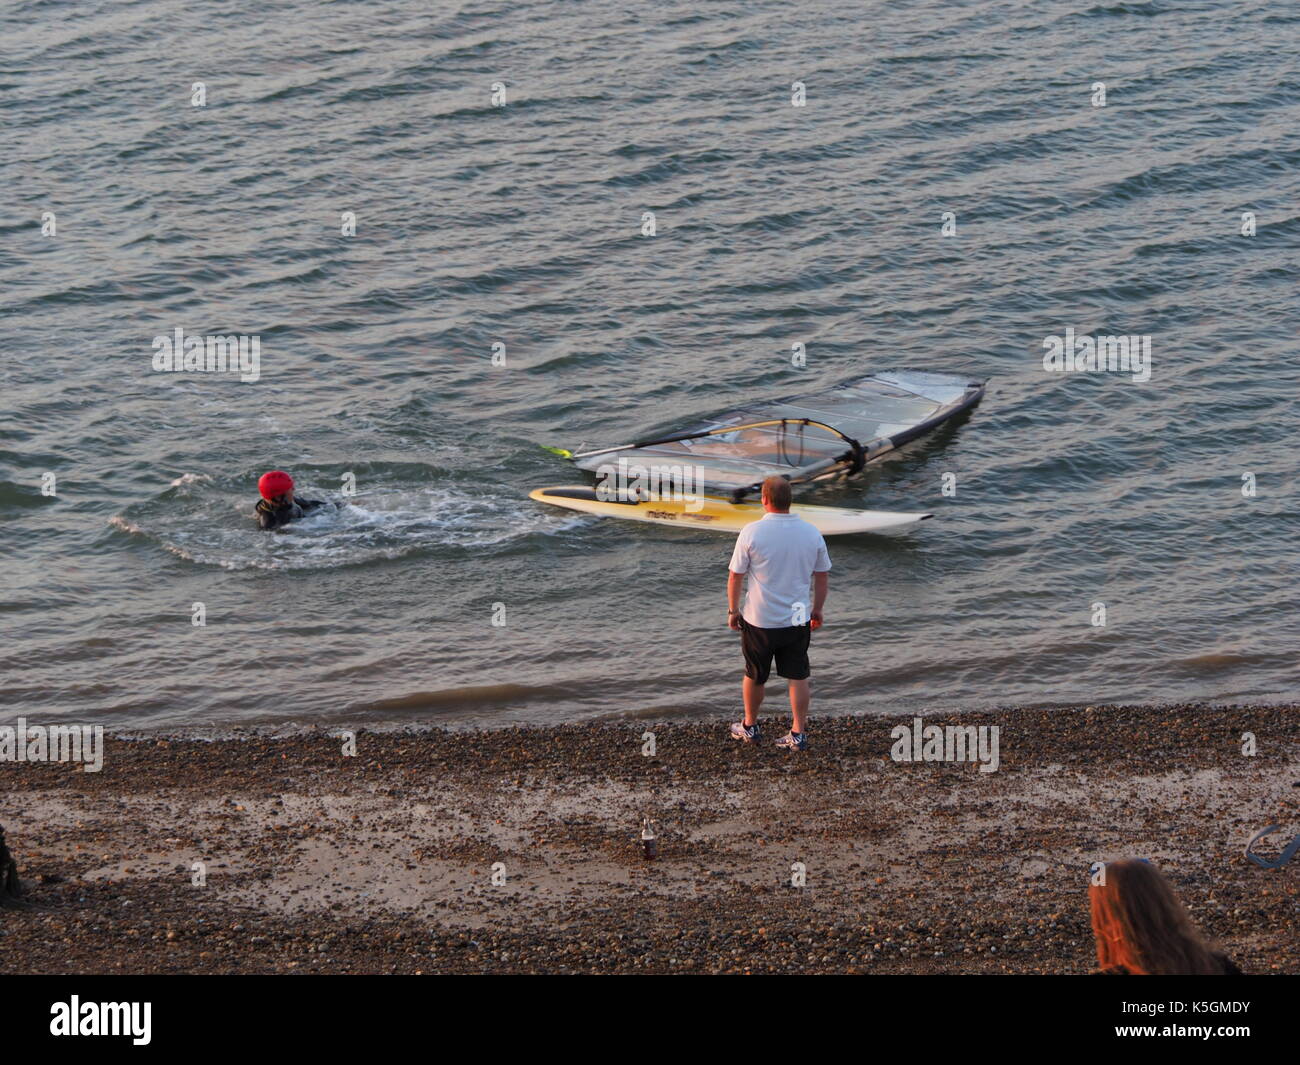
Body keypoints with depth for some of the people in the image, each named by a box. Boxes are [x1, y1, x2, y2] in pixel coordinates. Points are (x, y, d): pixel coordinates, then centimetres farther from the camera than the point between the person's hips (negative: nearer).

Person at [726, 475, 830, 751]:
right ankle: (798, 733, 11)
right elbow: (823, 576, 6)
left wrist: (732, 610, 5)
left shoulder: (752, 532, -14)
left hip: (759, 620, -2)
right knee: (798, 677, 10)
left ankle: (750, 727, 32)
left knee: (754, 676, 16)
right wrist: (817, 610, 18)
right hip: (798, 619, 2)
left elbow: (735, 576, -8)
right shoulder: (811, 533, -4)